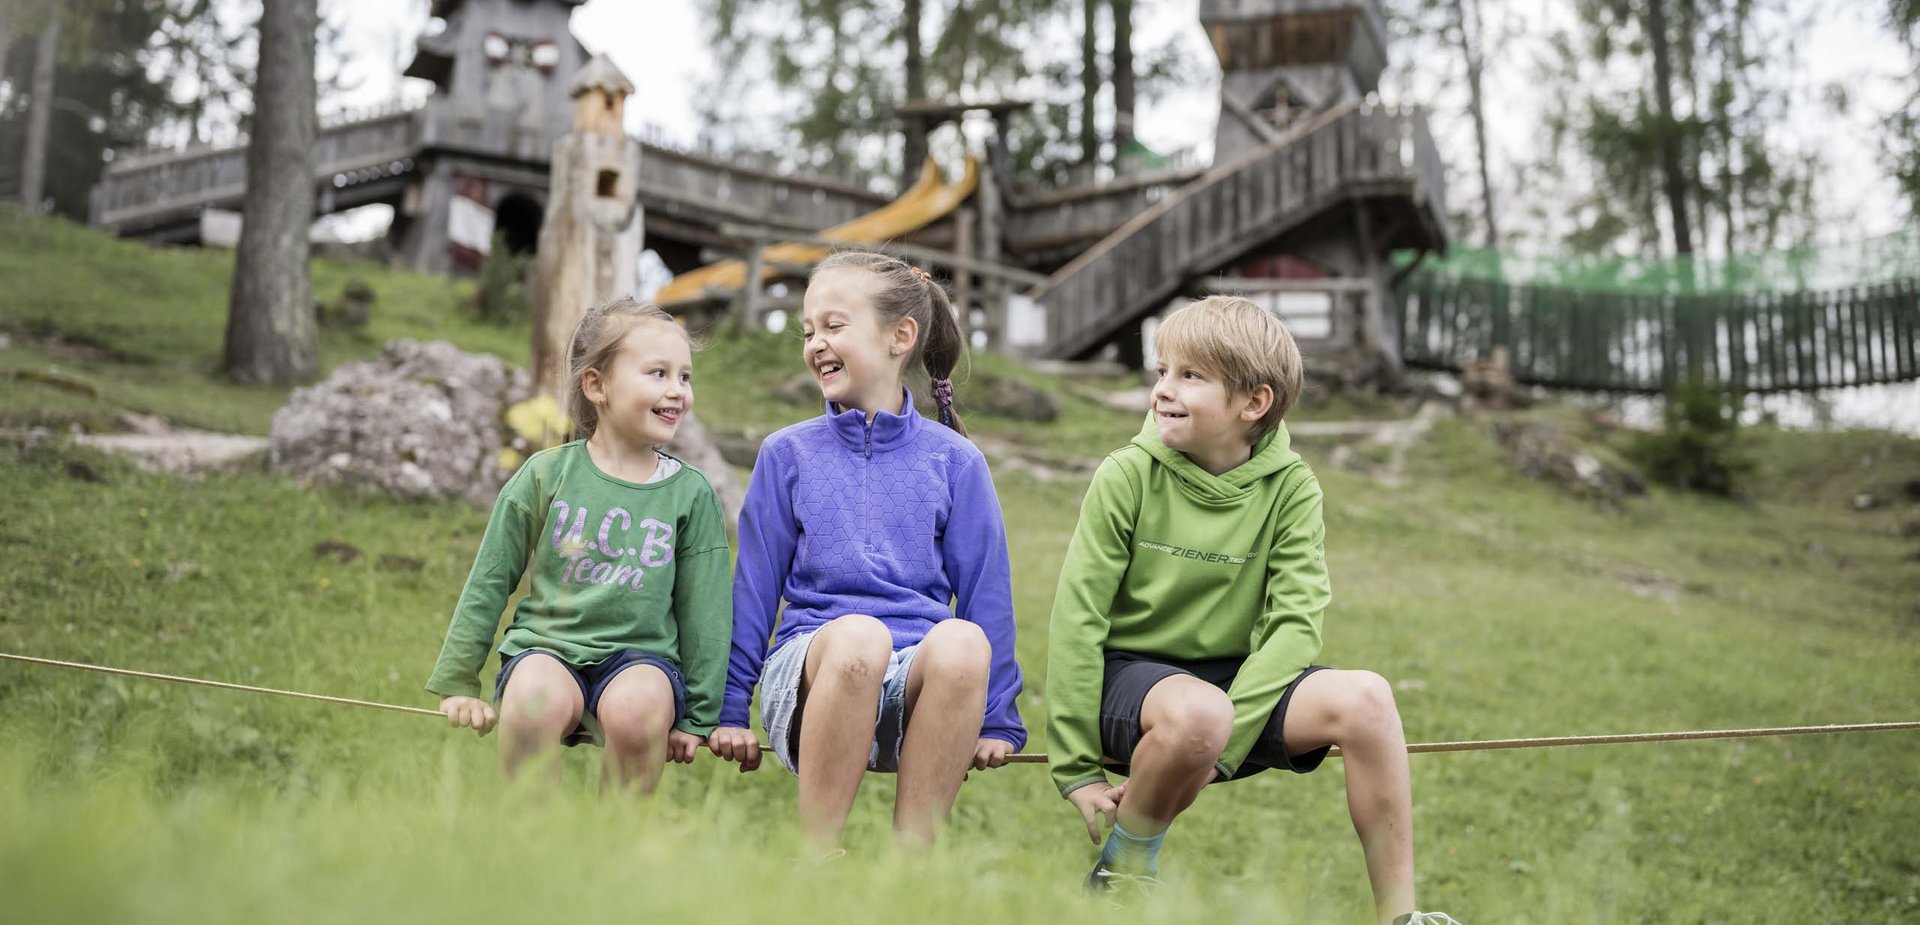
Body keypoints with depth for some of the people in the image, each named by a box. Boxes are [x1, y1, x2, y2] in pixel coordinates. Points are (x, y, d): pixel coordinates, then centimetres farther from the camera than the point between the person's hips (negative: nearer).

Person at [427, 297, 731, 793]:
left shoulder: (691, 493, 4)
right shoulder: (547, 474, 2)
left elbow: (706, 612, 8)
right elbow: (488, 582, 9)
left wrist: (698, 716, 7)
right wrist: (458, 683, 8)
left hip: (641, 652, 0)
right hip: (546, 645, 0)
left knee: (636, 709, -33)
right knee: (534, 702, -33)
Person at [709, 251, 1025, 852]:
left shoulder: (954, 461, 10)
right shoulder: (787, 455, 11)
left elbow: (985, 590, 13)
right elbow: (753, 588, 14)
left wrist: (996, 721, 14)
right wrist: (729, 710, 13)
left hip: (917, 681, 1)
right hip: (807, 668, 0)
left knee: (964, 641, -36)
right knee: (858, 635, -37)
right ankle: (816, 860, -26)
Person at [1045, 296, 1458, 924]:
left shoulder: (1290, 489, -5)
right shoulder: (1127, 476, -10)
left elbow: (1295, 625, -12)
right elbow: (1078, 618, -10)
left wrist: (1223, 744, -25)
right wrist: (1076, 769, -13)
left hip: (1239, 680, 3)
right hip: (1131, 673, -3)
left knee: (1362, 697, -23)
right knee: (1198, 711, -37)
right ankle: (1123, 869, -9)